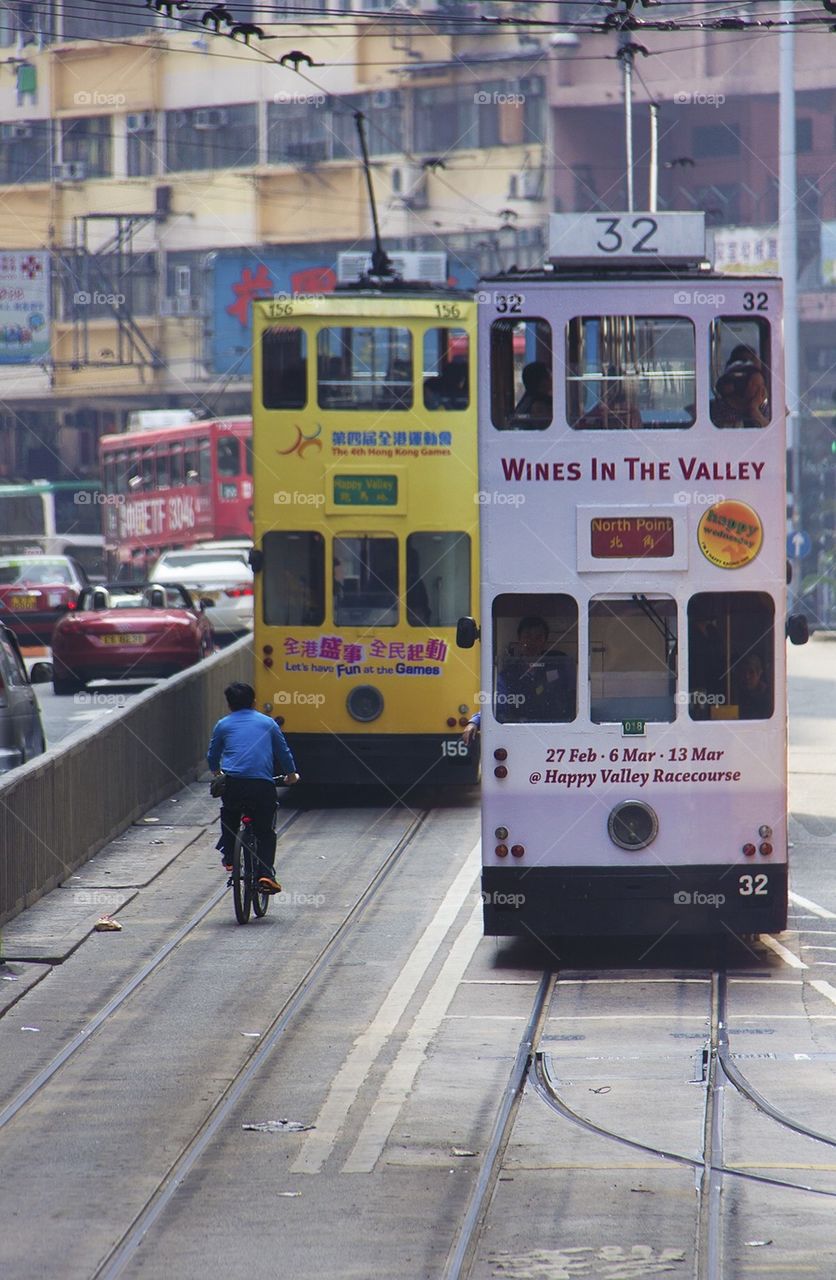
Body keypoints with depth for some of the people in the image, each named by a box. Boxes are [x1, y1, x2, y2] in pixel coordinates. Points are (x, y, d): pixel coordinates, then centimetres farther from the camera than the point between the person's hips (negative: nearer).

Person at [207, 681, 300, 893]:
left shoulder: (223, 725, 16)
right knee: (265, 831, 8)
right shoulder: (268, 723, 17)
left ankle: (228, 857, 25)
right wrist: (291, 775, 45)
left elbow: (212, 756, 28)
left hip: (233, 782, 1)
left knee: (229, 816, 32)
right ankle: (266, 873, -9)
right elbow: (284, 752, 26)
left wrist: (216, 772, 50)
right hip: (263, 785, -1)